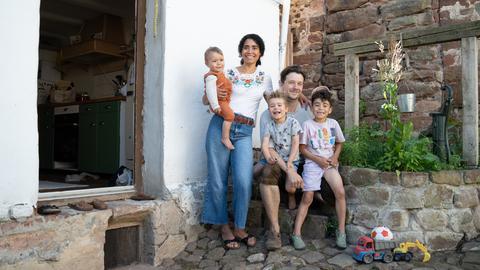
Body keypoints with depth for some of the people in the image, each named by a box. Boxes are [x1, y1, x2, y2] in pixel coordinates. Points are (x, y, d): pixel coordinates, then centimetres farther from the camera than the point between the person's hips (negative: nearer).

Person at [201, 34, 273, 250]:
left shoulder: (265, 78, 13)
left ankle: (239, 228, 9)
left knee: (244, 181, -11)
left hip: (244, 133, 1)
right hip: (220, 126, -1)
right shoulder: (229, 73, 8)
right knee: (218, 180, 1)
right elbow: (205, 100, 9)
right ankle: (224, 227, 18)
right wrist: (214, 94, -13)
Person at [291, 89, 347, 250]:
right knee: (307, 197, -10)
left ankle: (341, 231, -4)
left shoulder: (333, 124, 6)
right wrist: (317, 159, -13)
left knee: (340, 192, -18)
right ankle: (296, 233, -4)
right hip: (312, 163, -2)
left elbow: (339, 143, 18)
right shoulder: (308, 125, -1)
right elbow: (302, 148, -1)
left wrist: (335, 157, -1)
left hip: (329, 163, 2)